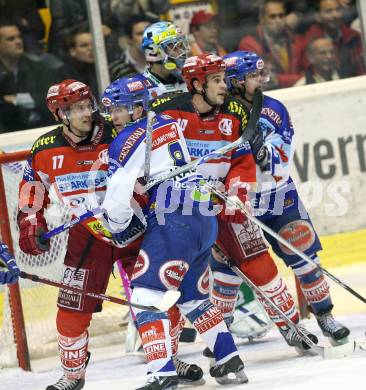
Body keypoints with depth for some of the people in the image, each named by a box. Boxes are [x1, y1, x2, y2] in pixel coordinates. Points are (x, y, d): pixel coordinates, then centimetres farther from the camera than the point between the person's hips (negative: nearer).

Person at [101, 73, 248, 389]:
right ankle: (231, 363, 24)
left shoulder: (130, 139, -5)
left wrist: (116, 227, 7)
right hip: (205, 217, 9)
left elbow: (119, 193, -10)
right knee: (193, 297, 22)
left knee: (147, 293, -9)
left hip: (174, 220, -9)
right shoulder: (171, 124, 19)